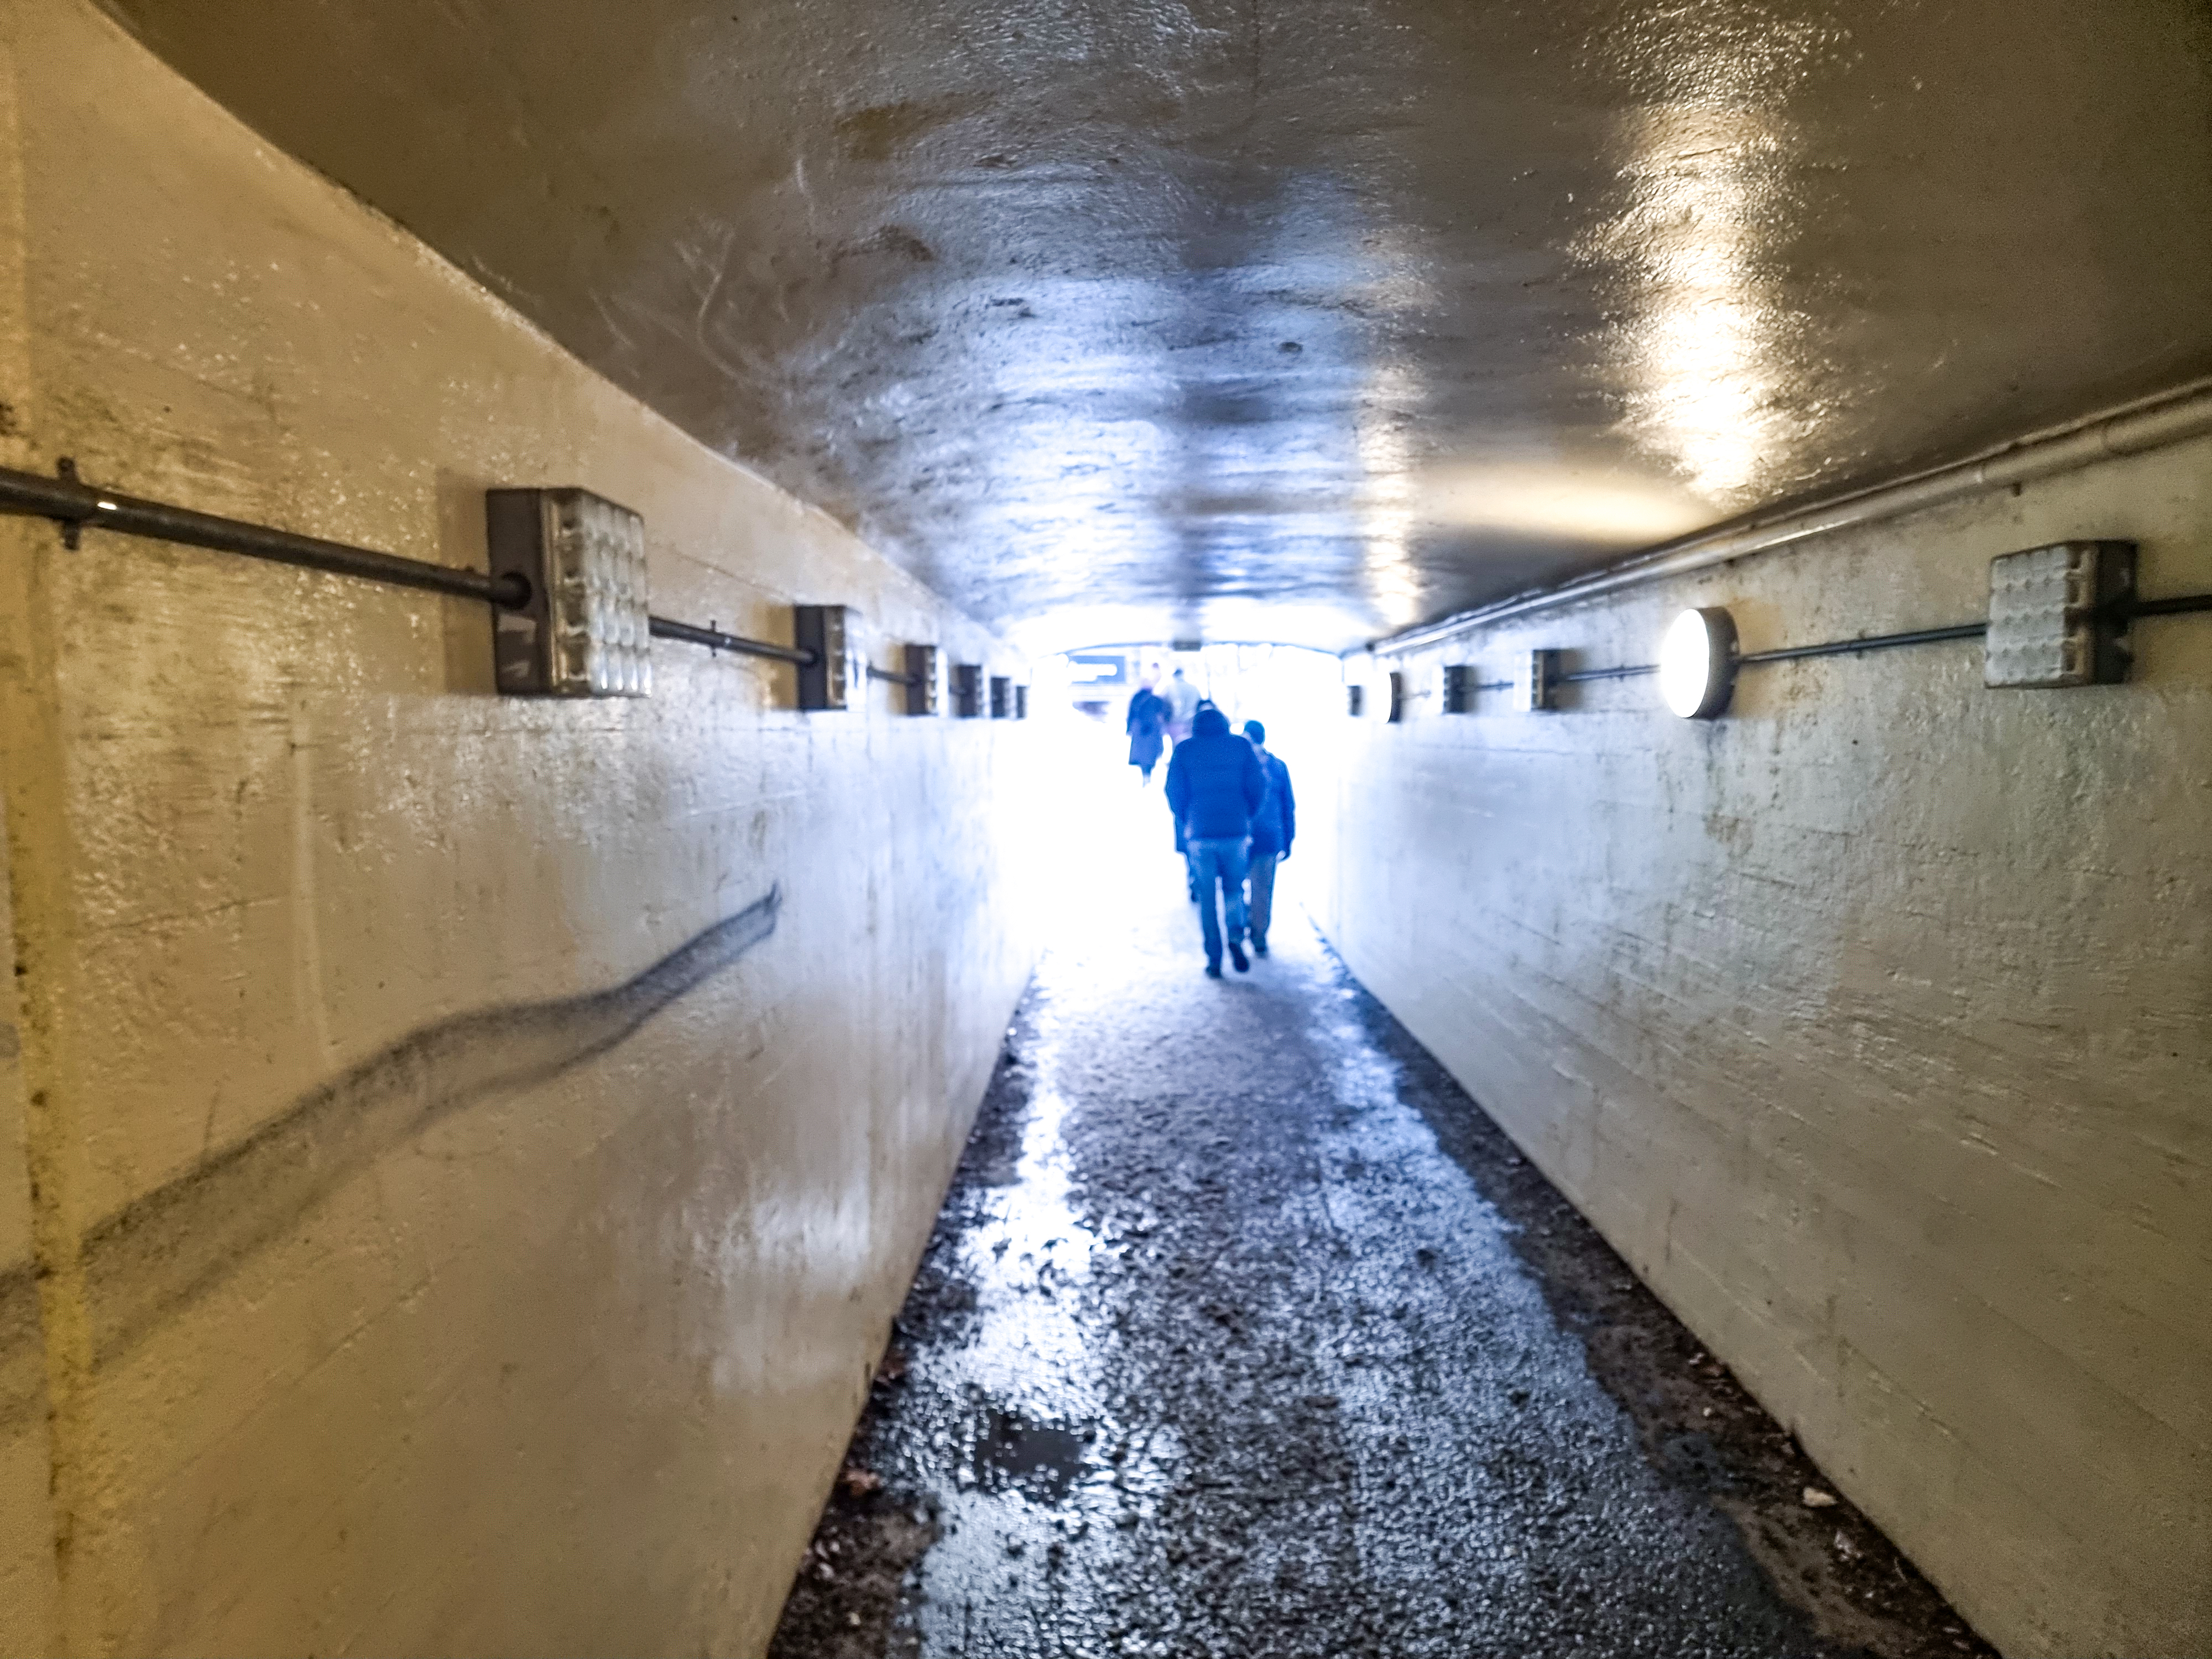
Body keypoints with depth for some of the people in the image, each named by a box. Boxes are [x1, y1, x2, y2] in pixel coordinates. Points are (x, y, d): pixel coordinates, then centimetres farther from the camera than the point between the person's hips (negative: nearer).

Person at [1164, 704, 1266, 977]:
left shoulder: (1184, 750, 4)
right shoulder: (1241, 746, 5)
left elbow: (1175, 792, -1)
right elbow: (1258, 785, 0)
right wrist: (1247, 816, 13)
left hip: (1201, 834, 0)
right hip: (1236, 832, 1)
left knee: (1206, 896, 9)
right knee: (1234, 889, 17)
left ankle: (1214, 959, 6)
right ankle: (1236, 938, -7)